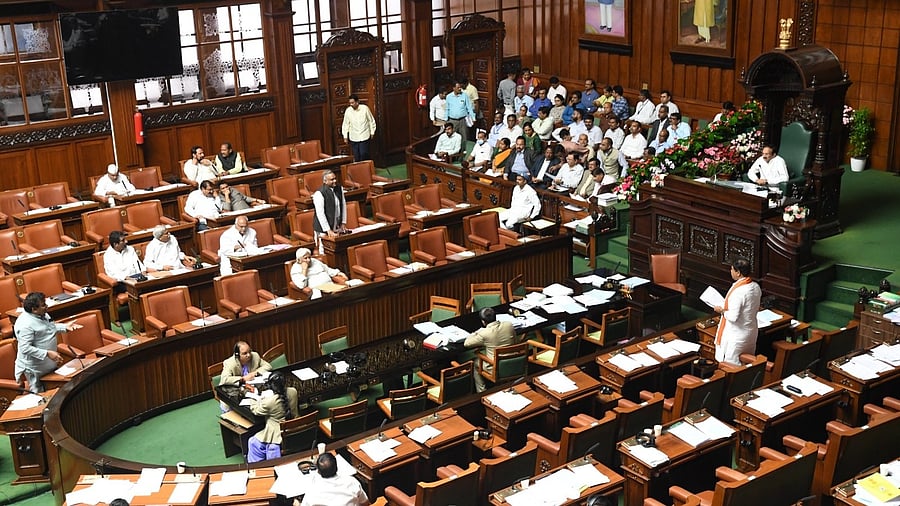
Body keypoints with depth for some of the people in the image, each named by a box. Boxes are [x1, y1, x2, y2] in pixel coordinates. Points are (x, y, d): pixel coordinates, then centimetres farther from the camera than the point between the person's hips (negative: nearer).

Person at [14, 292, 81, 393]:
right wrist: (47, 353, -34)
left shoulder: (42, 314, 0)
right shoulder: (25, 325, -29)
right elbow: (25, 348, -32)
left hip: (50, 364, 9)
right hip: (36, 368, -9)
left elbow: (51, 327, 19)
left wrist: (66, 327, 3)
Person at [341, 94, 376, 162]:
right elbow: (345, 124, 6)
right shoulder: (348, 111, -4)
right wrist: (345, 136, 6)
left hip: (364, 136, -2)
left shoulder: (365, 108, -7)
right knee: (356, 157, 3)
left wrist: (372, 132, 6)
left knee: (364, 155, -7)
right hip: (353, 138, 2)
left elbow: (371, 121, 3)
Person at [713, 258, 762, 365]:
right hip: (751, 333, 8)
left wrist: (722, 310, -9)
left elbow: (733, 317, -27)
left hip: (736, 337, -8)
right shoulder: (756, 287, -1)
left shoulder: (738, 291, -27)